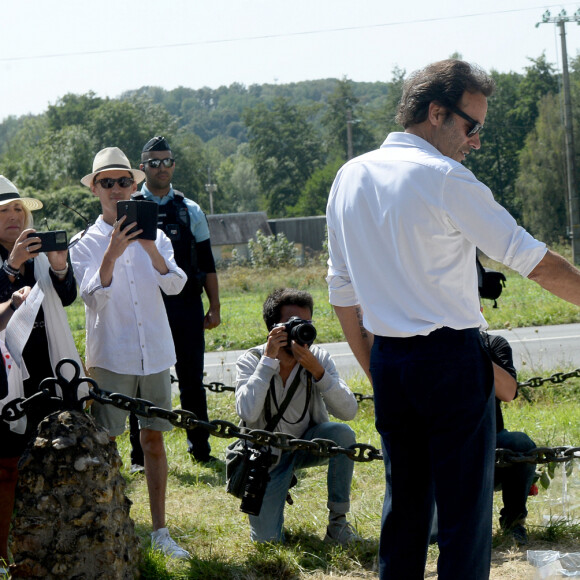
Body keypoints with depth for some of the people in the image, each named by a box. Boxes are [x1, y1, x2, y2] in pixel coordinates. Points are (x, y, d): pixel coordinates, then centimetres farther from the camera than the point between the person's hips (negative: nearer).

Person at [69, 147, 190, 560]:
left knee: (154, 440, 6)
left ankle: (160, 531, 12)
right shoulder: (85, 243, 2)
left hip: (154, 354, 2)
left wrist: (149, 247, -21)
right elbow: (93, 298, -12)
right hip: (110, 355, -2)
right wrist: (112, 254, -25)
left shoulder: (154, 236, 8)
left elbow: (175, 285, -7)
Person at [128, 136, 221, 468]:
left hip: (186, 305, 2)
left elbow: (207, 263, 11)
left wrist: (214, 307, 5)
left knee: (192, 379, 5)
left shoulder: (190, 211, 10)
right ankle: (141, 456, 9)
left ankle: (201, 449, 14)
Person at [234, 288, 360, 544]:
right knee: (267, 540, -15)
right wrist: (269, 359, -33)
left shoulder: (318, 358, -12)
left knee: (343, 434, -30)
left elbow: (348, 411, -24)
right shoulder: (250, 361, -16)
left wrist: (316, 370, -35)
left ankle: (337, 522, -15)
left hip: (307, 445, 2)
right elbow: (247, 413, -34)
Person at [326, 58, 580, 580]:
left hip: (387, 361, 7)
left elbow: (341, 289, 13)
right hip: (451, 359, -7)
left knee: (404, 501, 15)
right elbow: (536, 262, -11)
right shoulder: (444, 178, -11)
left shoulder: (350, 178, 9)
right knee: (466, 505, -1)